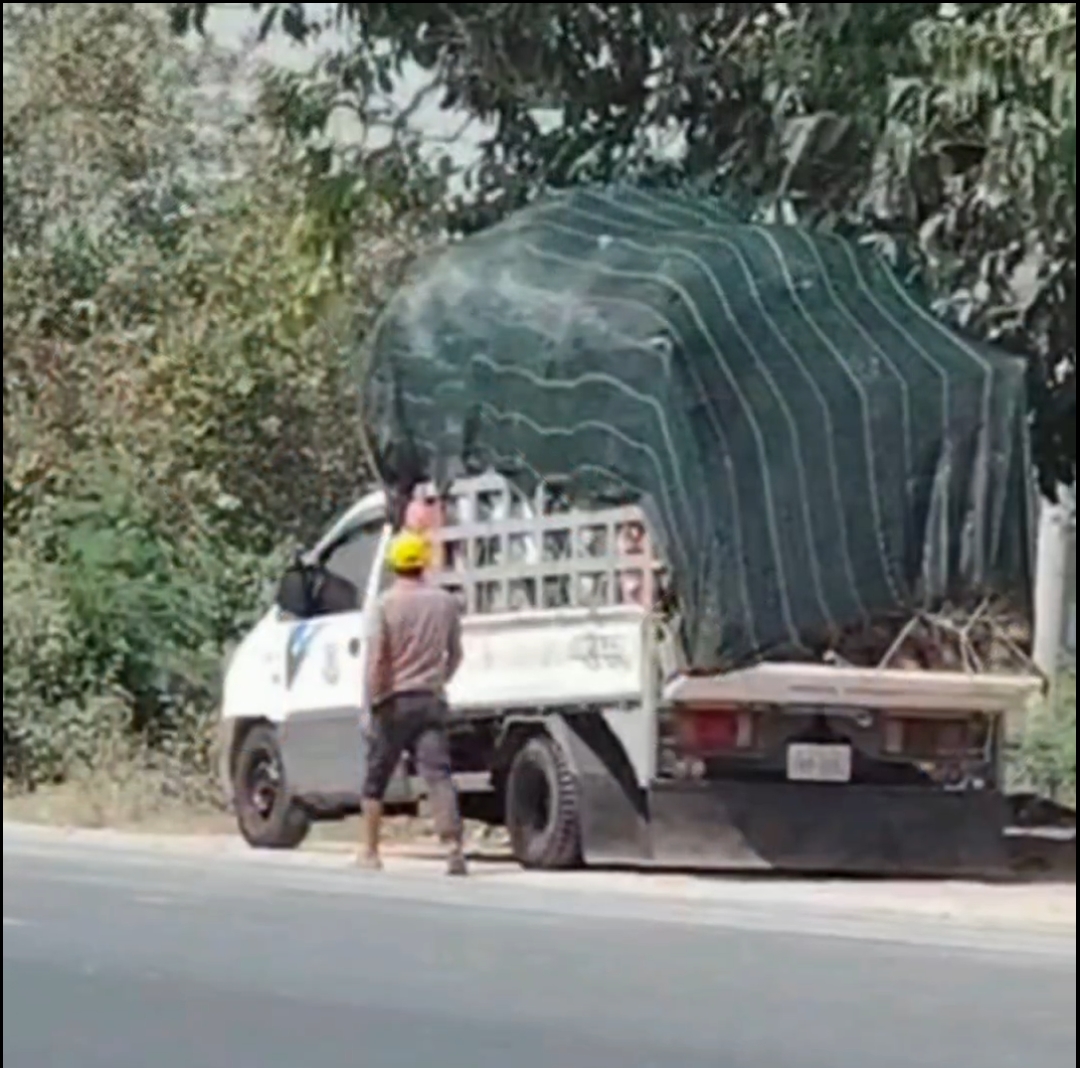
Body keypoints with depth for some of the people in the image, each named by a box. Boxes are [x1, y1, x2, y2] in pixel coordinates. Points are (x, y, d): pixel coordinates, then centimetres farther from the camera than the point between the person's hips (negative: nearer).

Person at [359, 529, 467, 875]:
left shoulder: (386, 604, -7)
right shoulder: (445, 602, 5)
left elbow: (376, 657, -13)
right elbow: (455, 653, 14)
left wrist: (374, 699, -7)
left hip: (394, 701, -2)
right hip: (431, 700, 2)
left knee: (376, 778, 12)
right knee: (438, 774, -7)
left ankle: (369, 851, 20)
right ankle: (453, 845, -23)